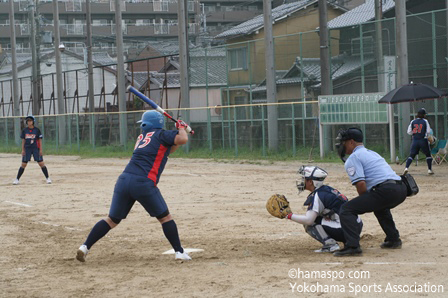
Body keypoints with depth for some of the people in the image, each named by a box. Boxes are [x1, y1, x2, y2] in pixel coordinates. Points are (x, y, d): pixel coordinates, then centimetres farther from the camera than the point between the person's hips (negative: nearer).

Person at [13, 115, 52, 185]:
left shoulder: (37, 130, -1)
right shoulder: (24, 130, 5)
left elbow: (40, 140, 0)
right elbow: (23, 140, 9)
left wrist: (40, 150, -5)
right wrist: (23, 150, 3)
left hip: (36, 148, -1)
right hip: (27, 149, 1)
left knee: (41, 163, -3)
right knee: (23, 164, 0)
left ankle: (47, 178, 7)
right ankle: (17, 179, 6)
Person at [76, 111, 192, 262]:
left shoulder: (141, 137, 26)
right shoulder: (161, 134, 7)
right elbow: (183, 139, -7)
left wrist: (179, 137, 26)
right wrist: (182, 128, 14)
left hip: (123, 181, 5)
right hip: (143, 183, -5)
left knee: (112, 219, 12)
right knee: (165, 217, 9)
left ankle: (85, 247, 3)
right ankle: (179, 252, 8)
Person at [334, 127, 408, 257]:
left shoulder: (353, 158, 3)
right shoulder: (373, 153, 30)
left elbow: (361, 184, -9)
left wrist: (364, 202, 8)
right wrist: (367, 203, 30)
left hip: (386, 190, -9)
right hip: (402, 189, 9)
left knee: (346, 210, -5)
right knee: (379, 206, 41)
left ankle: (352, 246, -17)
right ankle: (393, 240, 37)